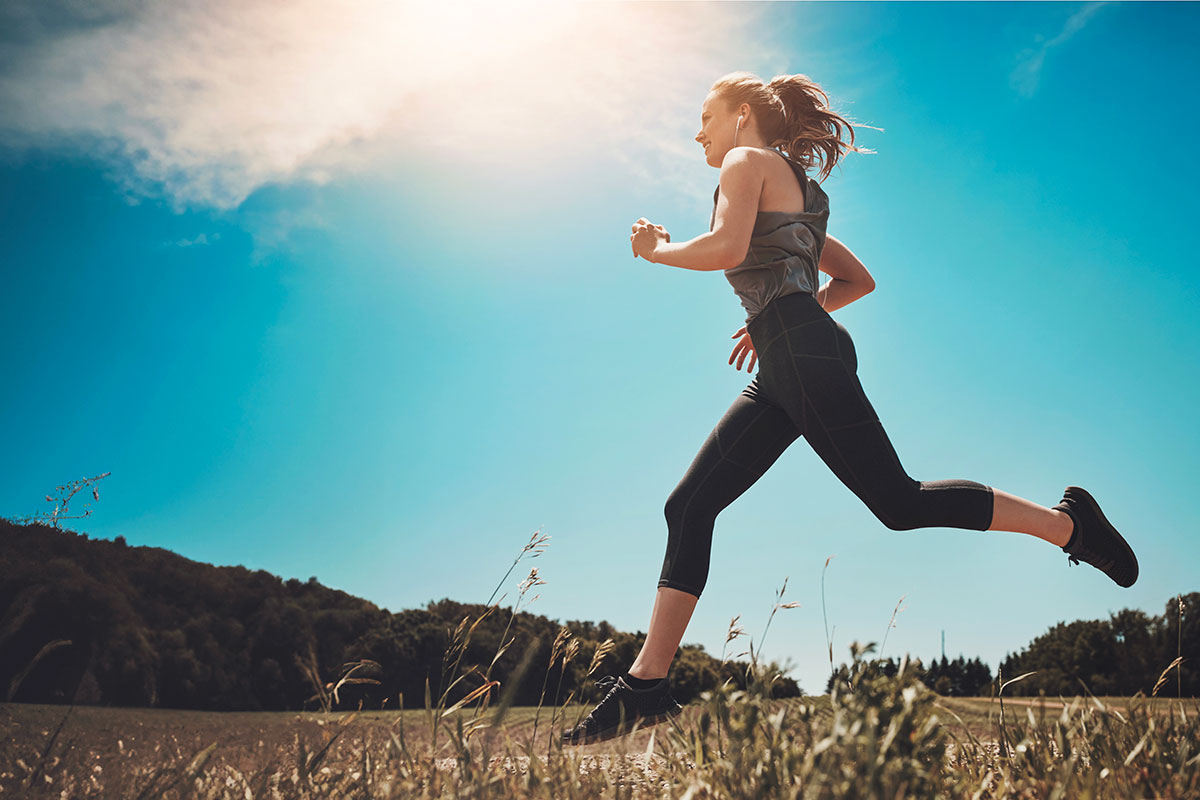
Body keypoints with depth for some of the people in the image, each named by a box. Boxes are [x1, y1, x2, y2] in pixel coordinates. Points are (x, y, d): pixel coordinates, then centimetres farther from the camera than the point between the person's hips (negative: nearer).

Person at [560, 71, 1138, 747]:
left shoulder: (749, 160, 4)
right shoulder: (794, 192, 31)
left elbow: (726, 248, -16)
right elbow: (859, 280, 32)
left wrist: (659, 248, 2)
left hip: (805, 354, -10)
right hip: (784, 372, 10)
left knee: (898, 502, -8)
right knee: (689, 507, 1)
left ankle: (1066, 522, 9)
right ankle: (648, 685, -1)